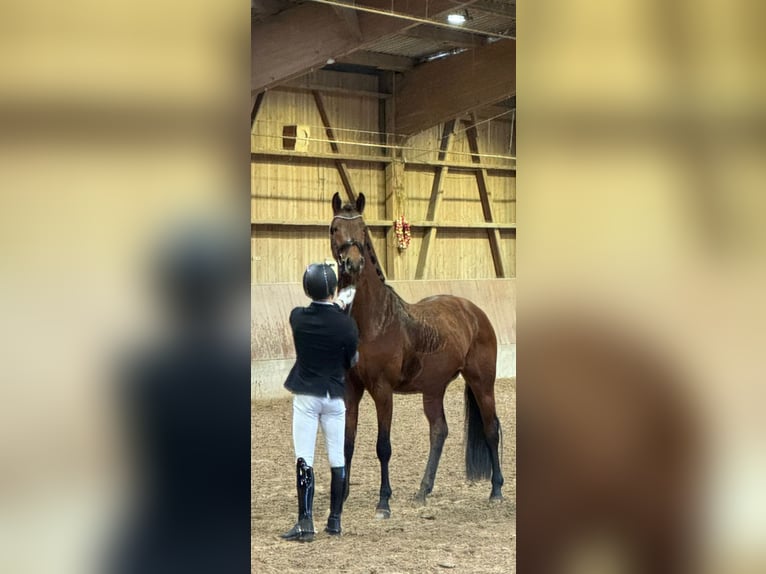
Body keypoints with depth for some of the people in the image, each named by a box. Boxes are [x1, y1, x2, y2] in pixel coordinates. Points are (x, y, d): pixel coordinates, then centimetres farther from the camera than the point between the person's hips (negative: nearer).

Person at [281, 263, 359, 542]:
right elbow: (353, 361, 3)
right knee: (337, 460, 12)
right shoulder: (346, 323, -11)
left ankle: (305, 523, -8)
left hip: (305, 397, 0)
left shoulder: (298, 317, -7)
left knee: (304, 460, -2)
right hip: (334, 397, 1)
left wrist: (335, 306, 30)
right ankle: (335, 519, 18)